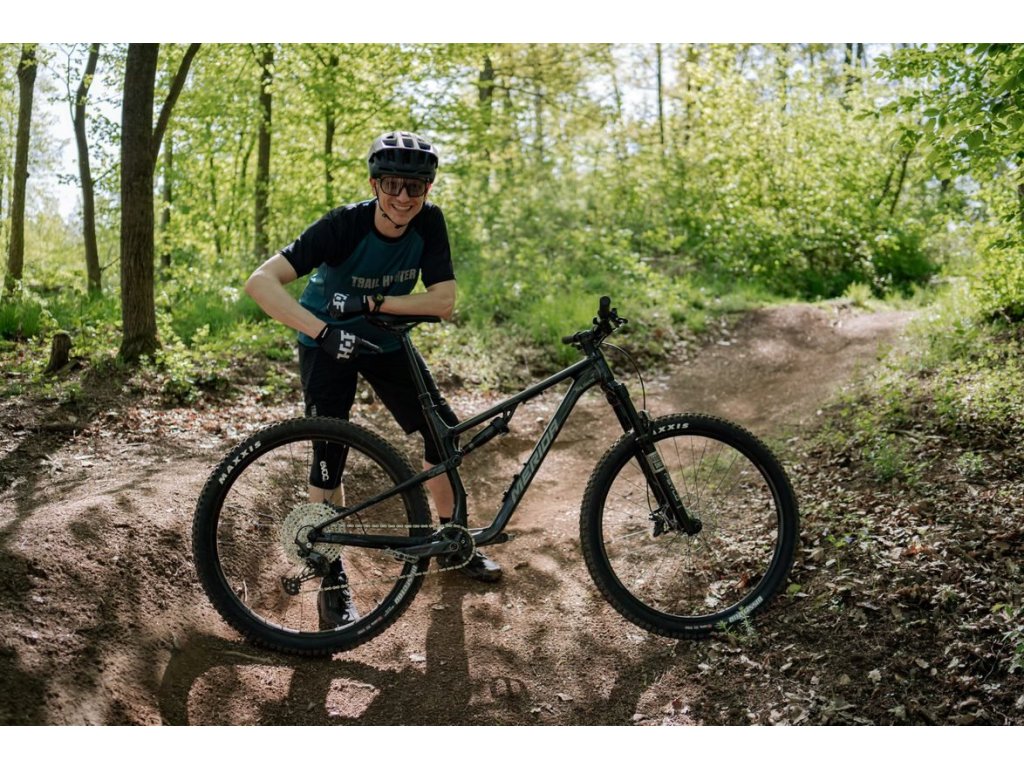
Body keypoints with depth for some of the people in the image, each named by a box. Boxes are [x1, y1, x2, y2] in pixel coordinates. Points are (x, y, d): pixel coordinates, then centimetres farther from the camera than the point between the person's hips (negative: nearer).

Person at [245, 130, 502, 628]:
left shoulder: (429, 223, -19)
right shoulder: (345, 225, -30)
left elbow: (443, 302, -23)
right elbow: (260, 281, -38)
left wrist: (371, 303, -32)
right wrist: (323, 330, -48)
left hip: (385, 339, 4)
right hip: (329, 343, -4)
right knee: (330, 453, -12)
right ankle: (333, 576, 3)